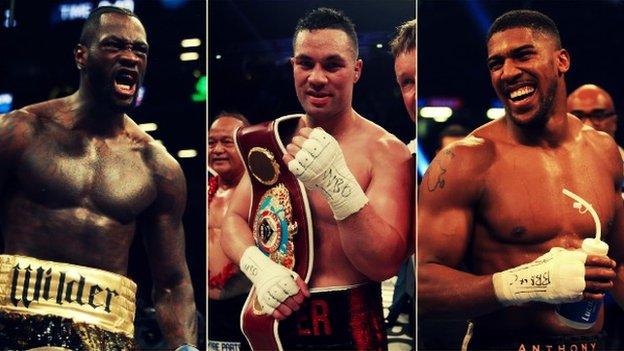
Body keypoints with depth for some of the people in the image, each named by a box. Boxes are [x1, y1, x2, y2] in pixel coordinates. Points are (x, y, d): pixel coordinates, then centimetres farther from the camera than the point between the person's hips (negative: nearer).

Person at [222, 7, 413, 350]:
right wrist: (258, 266, -18)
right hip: (273, 320, 4)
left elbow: (385, 264, -20)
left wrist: (338, 185, -33)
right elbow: (234, 219, 3)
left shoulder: (386, 151, -13)